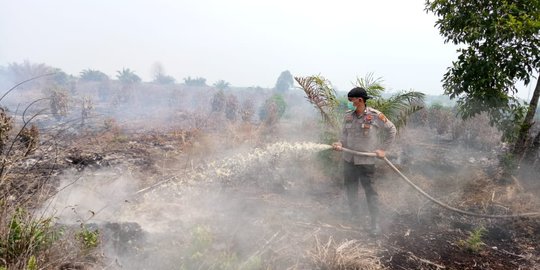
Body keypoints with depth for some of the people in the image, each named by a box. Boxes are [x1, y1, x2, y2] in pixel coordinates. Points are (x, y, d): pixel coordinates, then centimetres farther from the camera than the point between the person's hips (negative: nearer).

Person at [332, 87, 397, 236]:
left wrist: (383, 149, -3)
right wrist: (340, 144, -9)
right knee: (351, 188, 14)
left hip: (366, 160, -5)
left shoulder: (375, 116, -11)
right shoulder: (348, 116, 2)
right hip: (348, 159, 5)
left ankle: (375, 223, 9)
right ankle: (354, 216, 31)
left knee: (370, 190, -1)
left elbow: (392, 131, 1)